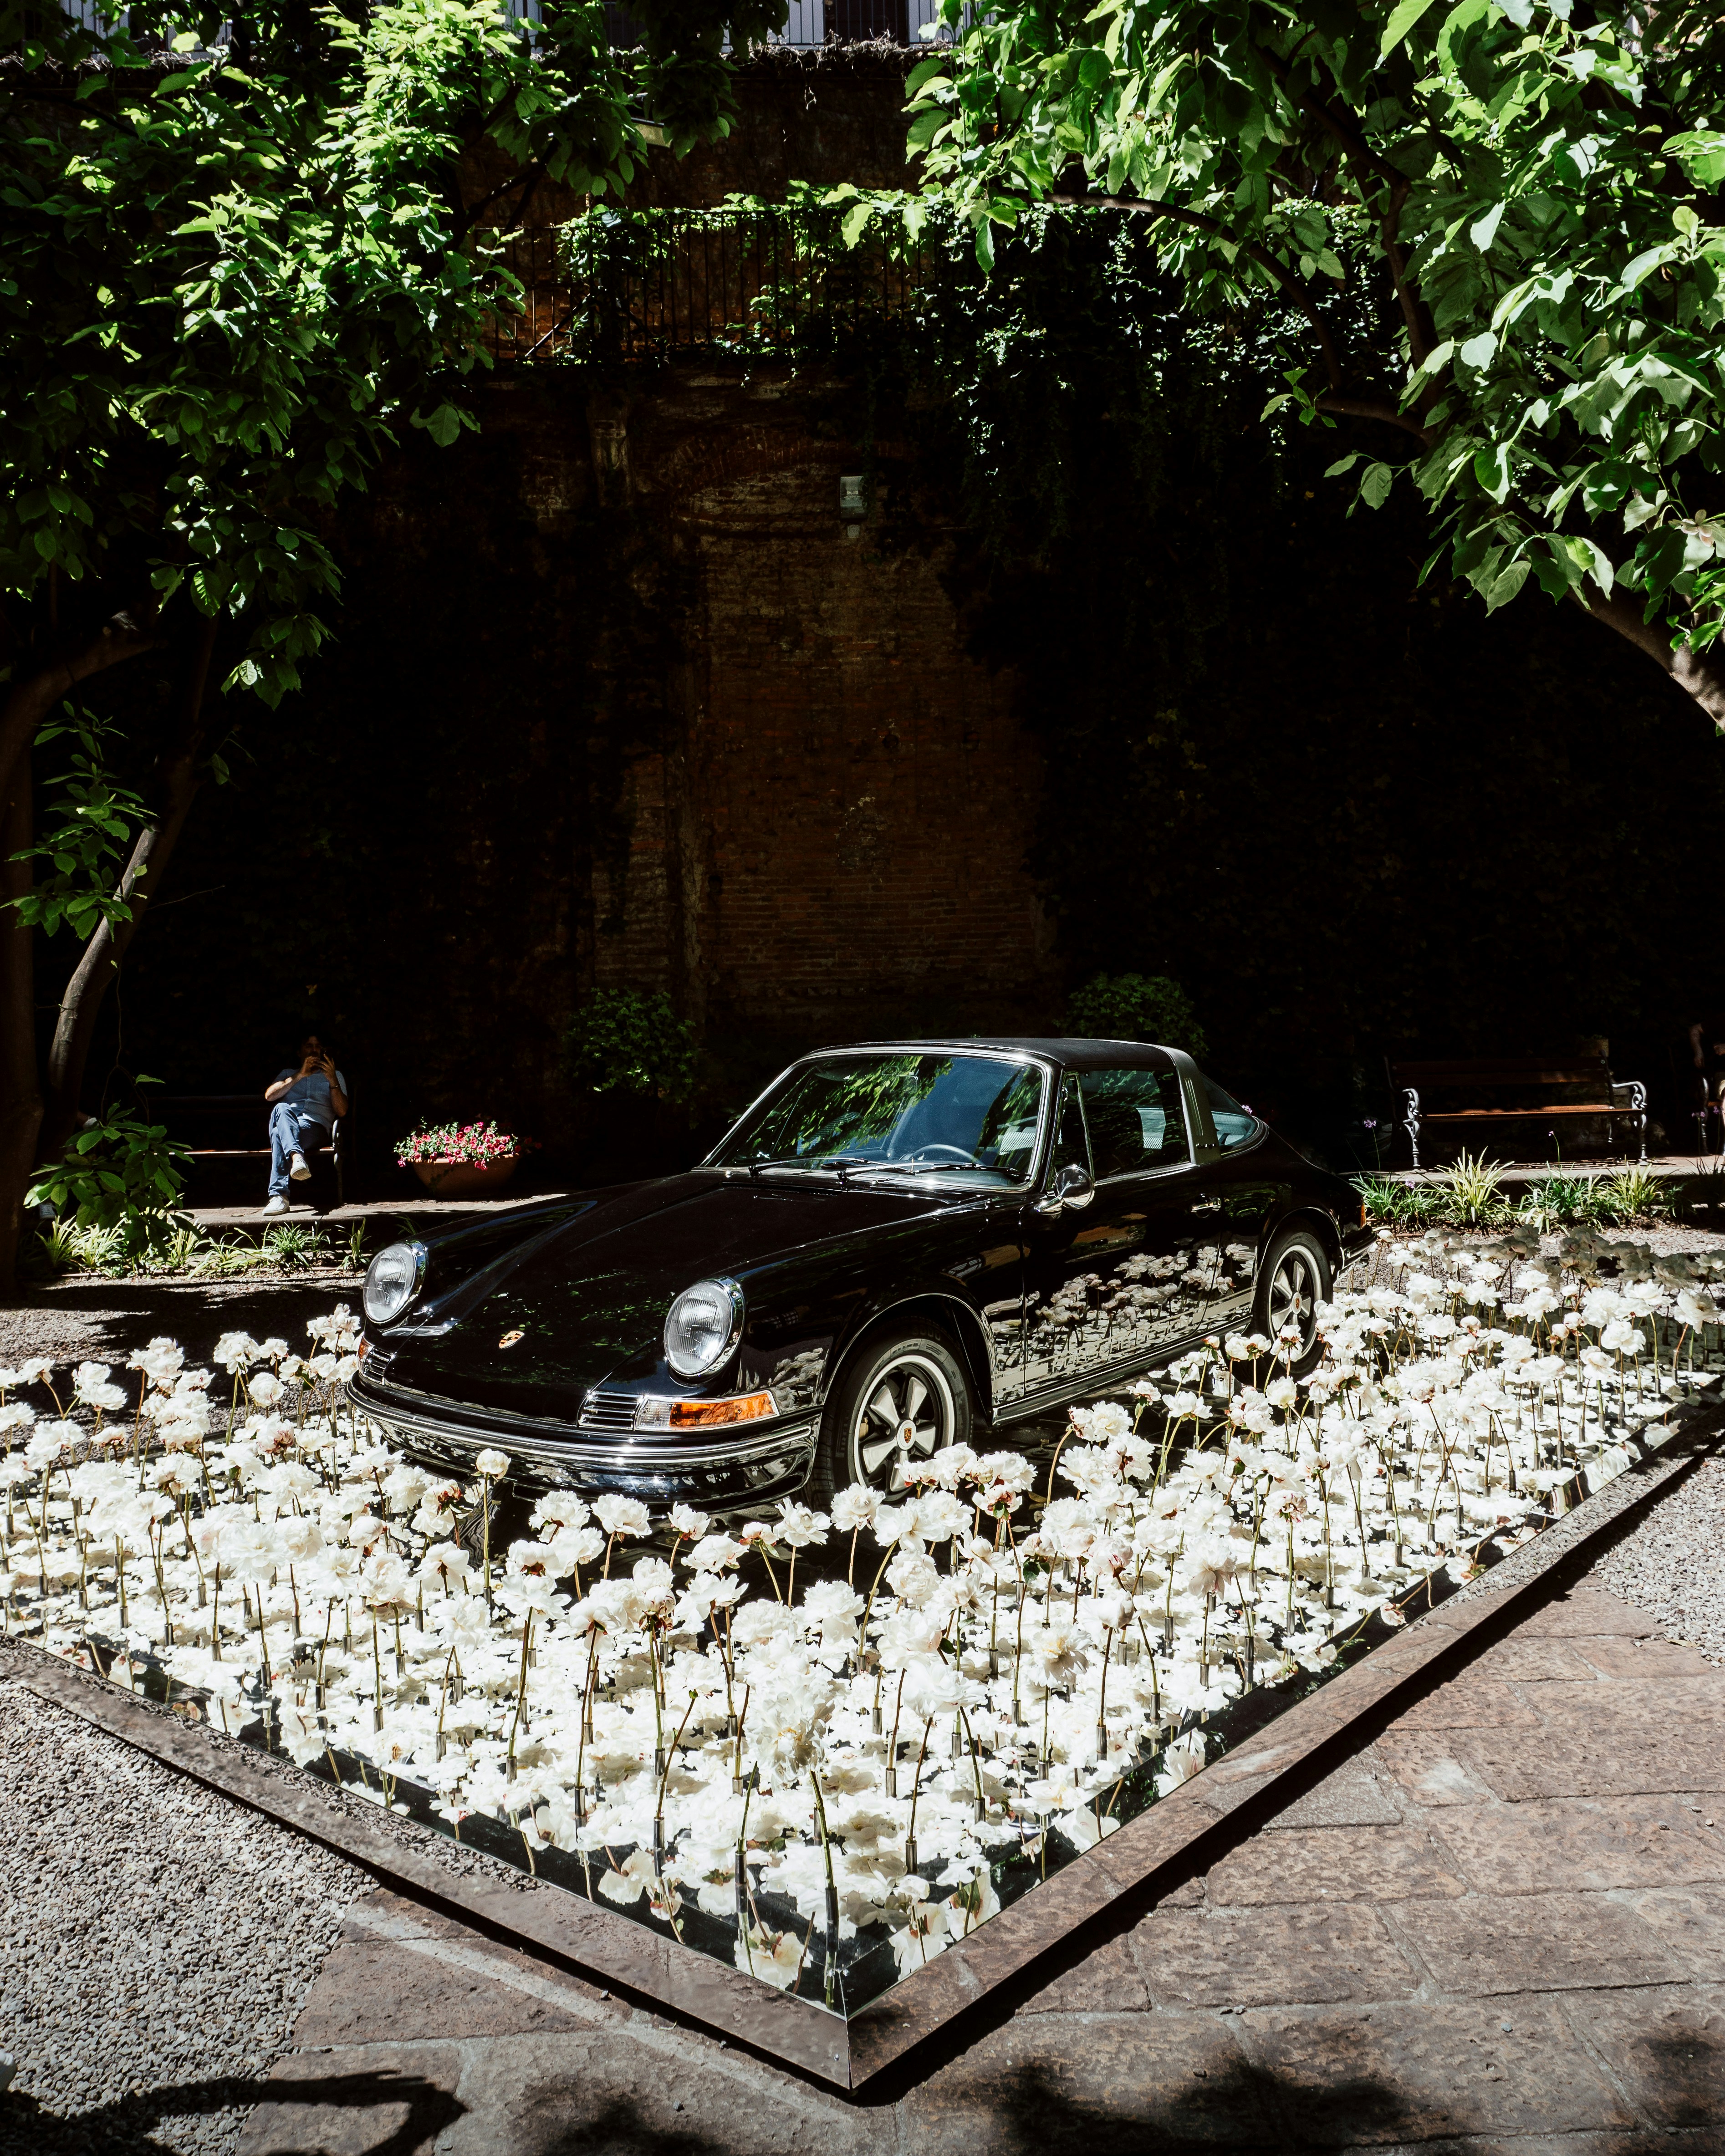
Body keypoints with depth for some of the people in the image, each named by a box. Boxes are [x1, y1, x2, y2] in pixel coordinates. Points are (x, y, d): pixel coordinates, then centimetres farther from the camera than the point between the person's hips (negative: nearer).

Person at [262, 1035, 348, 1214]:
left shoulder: (335, 1076, 27)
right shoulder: (287, 1074, 32)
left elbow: (342, 1111, 9)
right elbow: (269, 1096, 8)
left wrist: (332, 1080, -5)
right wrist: (300, 1076, -1)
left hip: (316, 1127, -2)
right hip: (287, 1123, 2)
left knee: (279, 1135, -37)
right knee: (281, 1108, -38)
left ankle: (278, 1195, -51)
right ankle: (297, 1157, -61)